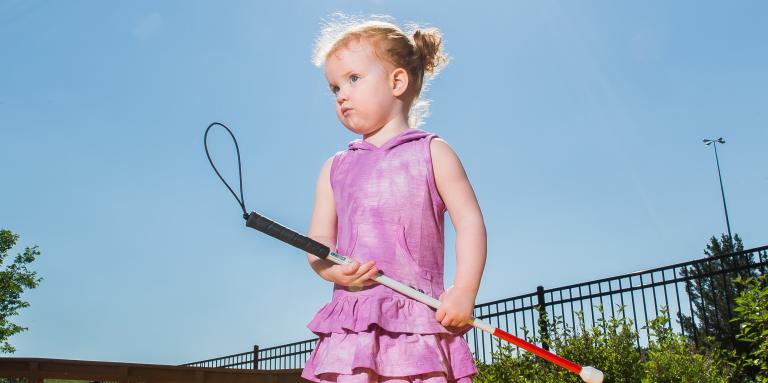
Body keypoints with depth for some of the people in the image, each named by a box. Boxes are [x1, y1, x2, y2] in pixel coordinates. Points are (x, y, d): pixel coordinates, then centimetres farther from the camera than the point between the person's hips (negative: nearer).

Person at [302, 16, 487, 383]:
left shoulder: (431, 153, 9)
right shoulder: (336, 168, 19)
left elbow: (470, 222, 3)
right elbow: (318, 239, 14)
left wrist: (464, 291, -10)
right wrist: (332, 269, -9)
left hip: (419, 316, -3)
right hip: (352, 322, 3)